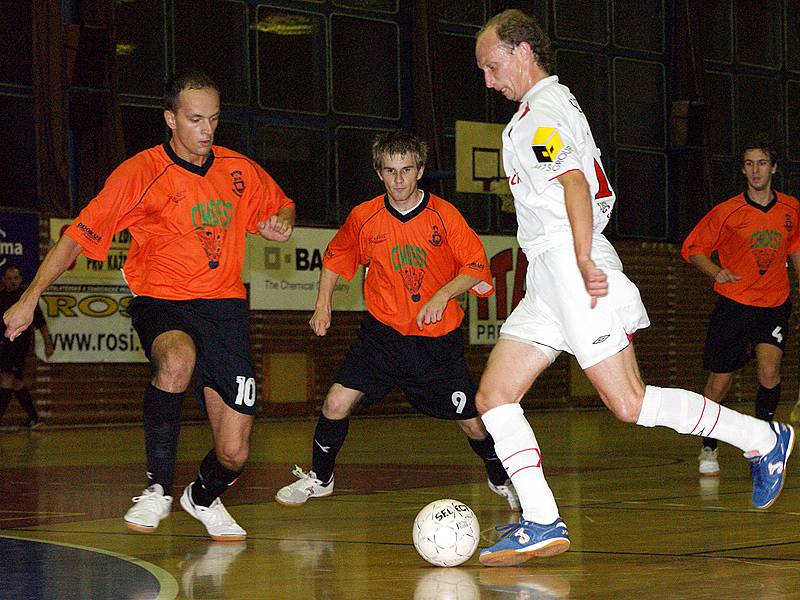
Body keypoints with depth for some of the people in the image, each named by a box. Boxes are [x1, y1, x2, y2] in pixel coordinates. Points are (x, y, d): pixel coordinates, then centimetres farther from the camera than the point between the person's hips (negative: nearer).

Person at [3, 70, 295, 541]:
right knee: (177, 358, -41)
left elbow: (283, 205, 25)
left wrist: (282, 223, 0)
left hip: (224, 306, 3)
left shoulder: (239, 170, 5)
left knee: (234, 455, -5)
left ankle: (204, 497, 33)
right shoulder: (141, 172, -7)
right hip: (161, 302, -3)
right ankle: (158, 489, -24)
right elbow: (78, 237, -6)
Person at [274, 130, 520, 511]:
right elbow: (335, 258, 13)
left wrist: (442, 295, -22)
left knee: (473, 422, -1)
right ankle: (319, 478, 14)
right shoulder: (363, 217, -4)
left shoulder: (444, 215, -10)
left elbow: (476, 266, -8)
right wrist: (323, 304, 4)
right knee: (337, 402, -11)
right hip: (382, 332, 1)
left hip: (438, 338, -1)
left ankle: (501, 480, 29)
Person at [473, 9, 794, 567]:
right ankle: (542, 522, -4)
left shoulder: (544, 109, -9)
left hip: (570, 264, -11)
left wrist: (583, 261, -32)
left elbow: (574, 181, -24)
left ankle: (763, 439, 0)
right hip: (549, 277, 11)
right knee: (493, 396, 1)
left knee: (630, 403, -12)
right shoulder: (542, 108, 23)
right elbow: (592, 189, 28)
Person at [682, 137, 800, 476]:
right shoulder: (727, 212, -6)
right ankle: (709, 449, 25)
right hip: (734, 305, -2)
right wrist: (716, 272, -17)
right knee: (719, 384, 2)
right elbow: (692, 248, 0)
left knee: (769, 374, -18)